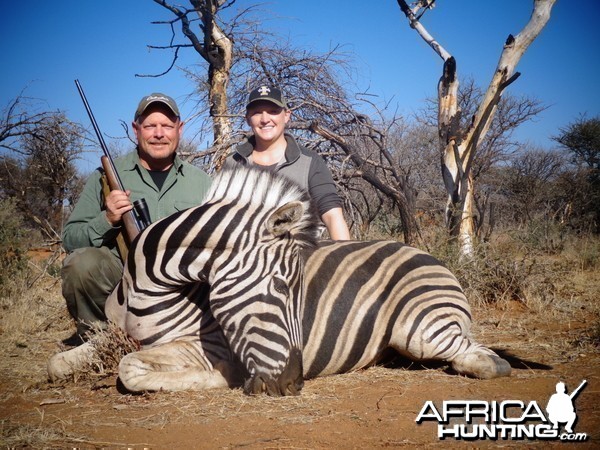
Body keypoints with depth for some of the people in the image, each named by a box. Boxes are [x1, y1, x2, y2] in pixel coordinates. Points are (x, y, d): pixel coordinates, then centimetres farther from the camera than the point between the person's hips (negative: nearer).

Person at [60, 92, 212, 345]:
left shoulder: (201, 182, 10)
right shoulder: (105, 177, 4)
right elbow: (70, 239, 1)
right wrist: (107, 220, -16)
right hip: (118, 273, -2)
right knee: (82, 262, -30)